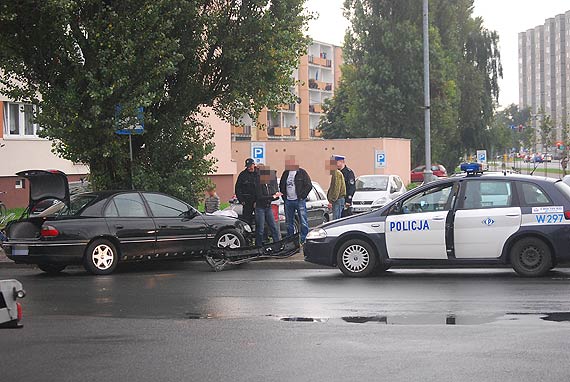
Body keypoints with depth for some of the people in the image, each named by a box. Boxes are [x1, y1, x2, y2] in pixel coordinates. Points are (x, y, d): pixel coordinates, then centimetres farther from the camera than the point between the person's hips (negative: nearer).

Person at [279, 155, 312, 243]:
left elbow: (309, 185, -5)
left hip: (299, 201, -5)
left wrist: (302, 196, -9)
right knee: (289, 223, 10)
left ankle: (304, 240, -3)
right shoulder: (285, 173, 12)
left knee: (303, 222, -6)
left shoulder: (302, 173, -3)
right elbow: (281, 186, 21)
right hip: (288, 201, 5)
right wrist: (284, 197, 10)